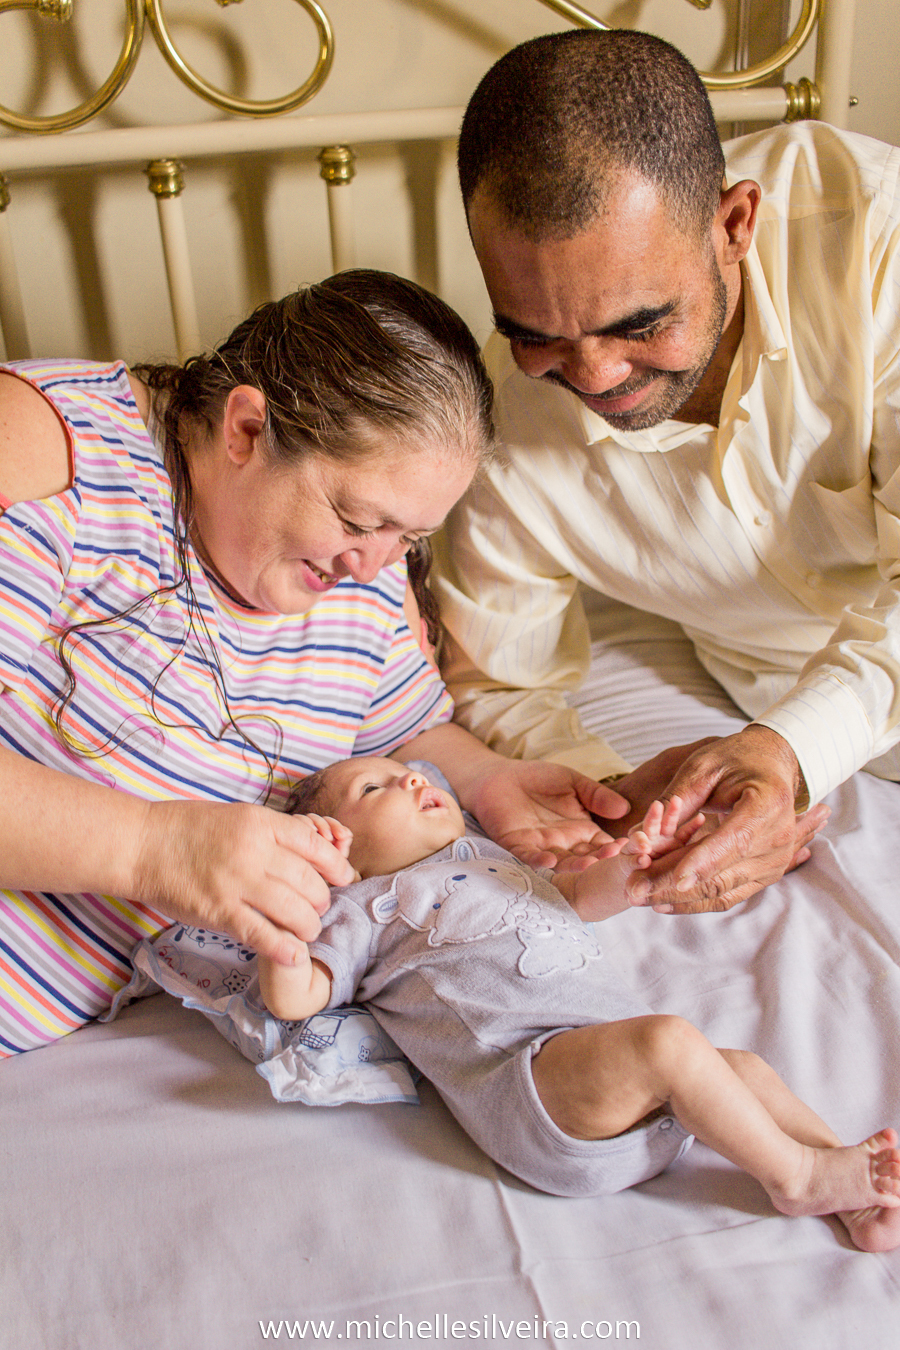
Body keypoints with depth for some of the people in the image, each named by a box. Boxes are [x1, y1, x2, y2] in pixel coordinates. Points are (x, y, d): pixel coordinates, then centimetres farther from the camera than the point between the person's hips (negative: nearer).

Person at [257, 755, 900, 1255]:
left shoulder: (486, 856, 32)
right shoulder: (362, 907, 10)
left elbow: (578, 896, 33)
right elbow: (291, 997, -2)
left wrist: (623, 868, 9)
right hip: (532, 1080, -8)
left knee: (744, 1067, 4)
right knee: (671, 1039, -26)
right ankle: (794, 1173, -9)